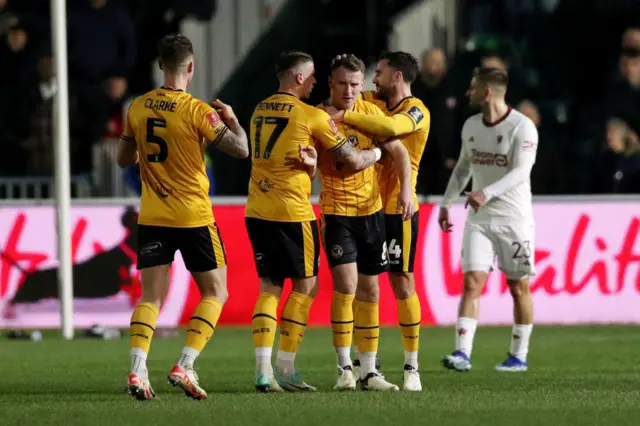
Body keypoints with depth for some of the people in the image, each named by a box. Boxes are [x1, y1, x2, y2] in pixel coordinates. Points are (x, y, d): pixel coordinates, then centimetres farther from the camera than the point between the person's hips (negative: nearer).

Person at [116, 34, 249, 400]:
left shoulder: (138, 108, 2)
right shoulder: (196, 110, -13)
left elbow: (125, 159, 14)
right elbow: (241, 149, -13)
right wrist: (232, 119, 4)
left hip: (152, 217, 4)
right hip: (194, 217, -4)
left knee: (151, 297, 6)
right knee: (215, 292, 9)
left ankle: (138, 370, -13)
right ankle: (185, 367, -5)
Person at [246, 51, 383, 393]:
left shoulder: (260, 111, 11)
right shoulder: (312, 116, -7)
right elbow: (354, 161, -2)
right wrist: (378, 151, 17)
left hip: (257, 211, 6)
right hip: (291, 211, -6)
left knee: (269, 287, 10)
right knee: (305, 285, 7)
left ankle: (263, 370, -1)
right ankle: (285, 368, 4)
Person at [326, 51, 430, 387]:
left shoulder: (416, 111, -11)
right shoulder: (377, 102, 12)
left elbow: (391, 127, -31)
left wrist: (343, 116, -30)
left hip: (397, 209, -7)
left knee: (401, 282, -4)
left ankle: (411, 364, 2)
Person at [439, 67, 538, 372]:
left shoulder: (522, 127, -12)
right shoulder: (470, 126, 8)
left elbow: (521, 171, -22)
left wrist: (487, 192, -33)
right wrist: (446, 203, 19)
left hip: (515, 220, -4)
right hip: (479, 220, 5)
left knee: (519, 288, 4)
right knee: (472, 282, -8)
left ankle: (519, 356, 16)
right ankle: (462, 353, -15)